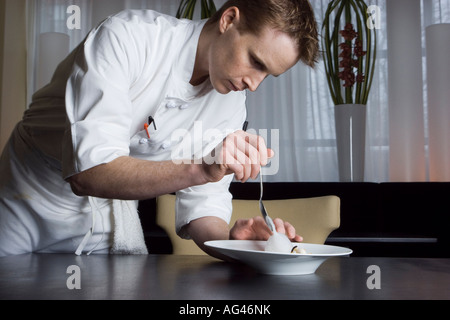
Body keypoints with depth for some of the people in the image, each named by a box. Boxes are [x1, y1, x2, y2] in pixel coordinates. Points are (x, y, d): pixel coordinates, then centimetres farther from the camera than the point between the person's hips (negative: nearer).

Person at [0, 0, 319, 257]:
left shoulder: (231, 102, -10)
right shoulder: (128, 36, -28)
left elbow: (202, 202, -10)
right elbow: (87, 171, -36)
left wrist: (228, 239, -31)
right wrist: (202, 168, -47)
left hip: (112, 210, 4)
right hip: (30, 195, -3)